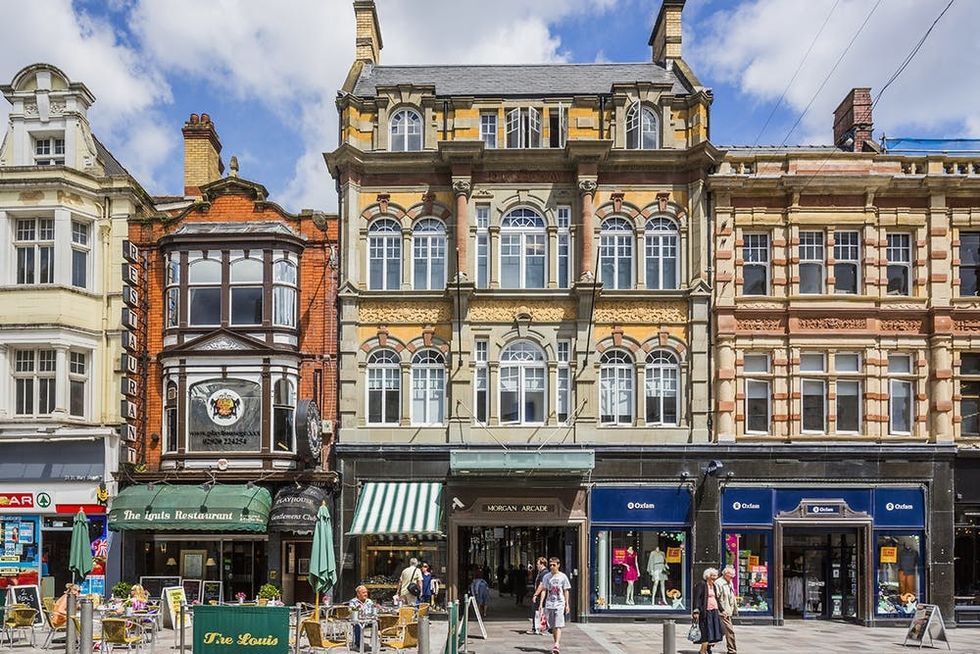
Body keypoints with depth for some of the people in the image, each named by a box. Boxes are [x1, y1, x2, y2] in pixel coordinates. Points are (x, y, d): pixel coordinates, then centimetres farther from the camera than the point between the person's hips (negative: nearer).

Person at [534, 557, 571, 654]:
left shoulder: (563, 576, 0)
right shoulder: (546, 577, 5)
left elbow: (566, 591, 4)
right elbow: (543, 590, 8)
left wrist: (567, 604, 3)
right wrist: (541, 603, 0)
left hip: (560, 604, -3)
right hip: (549, 604, 3)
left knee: (558, 626, -13)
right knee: (552, 626, 9)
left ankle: (556, 645, -20)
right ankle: (557, 644, 21)